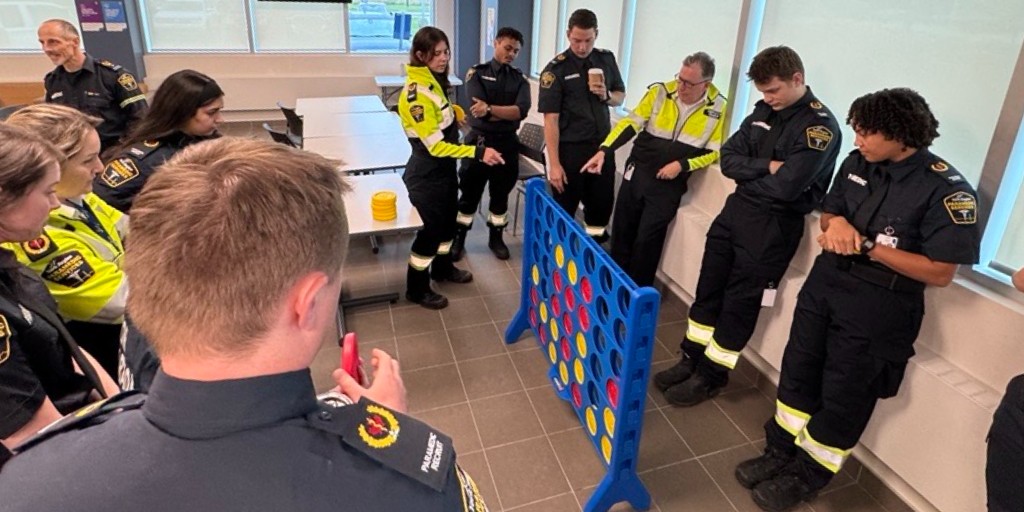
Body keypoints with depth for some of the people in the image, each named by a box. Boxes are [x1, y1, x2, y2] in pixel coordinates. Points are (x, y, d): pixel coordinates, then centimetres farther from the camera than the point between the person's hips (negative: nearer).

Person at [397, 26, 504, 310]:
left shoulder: (435, 82, 4)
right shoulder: (416, 94, -26)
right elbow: (436, 146, -28)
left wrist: (456, 113, 5)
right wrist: (478, 152, -32)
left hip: (444, 168, 9)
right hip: (427, 174, -9)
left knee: (449, 218, 22)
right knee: (432, 227, 1)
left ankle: (442, 267, 44)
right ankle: (417, 288, 19)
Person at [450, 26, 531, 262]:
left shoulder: (520, 79, 5)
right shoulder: (476, 73, -2)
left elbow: (522, 111, -14)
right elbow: (478, 109, -17)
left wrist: (490, 109, -23)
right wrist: (508, 113, -12)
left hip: (507, 144, 3)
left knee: (501, 194, 15)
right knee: (469, 193, 8)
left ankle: (496, 237, 32)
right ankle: (458, 238, 24)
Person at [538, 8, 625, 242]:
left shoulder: (606, 59, 4)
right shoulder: (556, 69, -11)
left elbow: (620, 96, 15)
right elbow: (550, 119, -13)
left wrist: (607, 96, -10)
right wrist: (554, 163, -17)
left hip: (602, 145, 5)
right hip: (570, 149, -4)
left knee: (602, 205, 12)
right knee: (564, 210, 7)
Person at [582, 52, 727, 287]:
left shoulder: (717, 108, -7)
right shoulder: (660, 92, -6)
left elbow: (715, 152, -3)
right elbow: (631, 123, -8)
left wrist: (682, 165, -15)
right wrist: (604, 150, -20)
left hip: (670, 184, -2)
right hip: (637, 172, 2)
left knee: (647, 239, -3)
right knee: (622, 231, 11)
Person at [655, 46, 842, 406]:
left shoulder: (820, 126, -14)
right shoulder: (763, 111, 8)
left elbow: (786, 187, -24)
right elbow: (728, 158, 2)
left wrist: (747, 175, -8)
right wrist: (765, 167, -14)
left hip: (774, 226, -7)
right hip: (735, 211, 7)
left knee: (739, 304, 3)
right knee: (708, 290, 12)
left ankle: (710, 376, 18)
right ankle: (692, 360, 27)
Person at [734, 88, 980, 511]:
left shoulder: (947, 190, -18)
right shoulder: (857, 163, -1)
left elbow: (940, 273, -19)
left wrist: (867, 246, -24)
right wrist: (835, 223, -13)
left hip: (879, 308, -6)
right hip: (825, 282, 6)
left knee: (844, 398, 8)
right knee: (798, 374, 15)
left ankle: (807, 476, 27)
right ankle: (780, 453, 33)